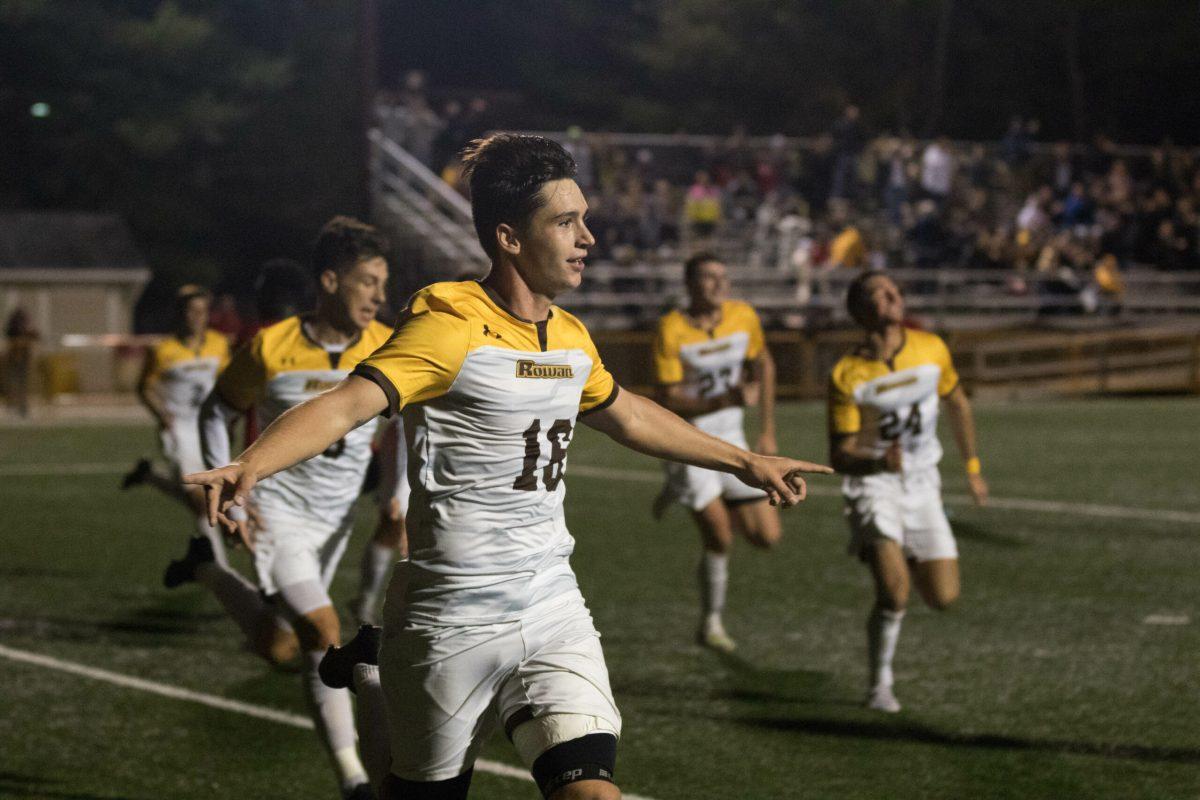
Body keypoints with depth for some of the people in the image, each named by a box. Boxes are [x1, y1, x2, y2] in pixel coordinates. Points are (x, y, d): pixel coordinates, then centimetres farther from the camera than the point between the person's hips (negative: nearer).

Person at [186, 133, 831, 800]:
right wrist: (248, 467, -46)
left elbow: (628, 415, 29)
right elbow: (346, 405, -28)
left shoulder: (571, 338, 10)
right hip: (451, 620, -6)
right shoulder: (451, 328, -15)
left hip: (554, 612, 6)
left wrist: (745, 462, 39)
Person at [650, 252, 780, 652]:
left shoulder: (743, 316, -4)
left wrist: (768, 432, 11)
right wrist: (727, 401, -33)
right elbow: (668, 401, -19)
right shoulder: (671, 330, -17)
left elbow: (764, 366, 13)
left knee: (767, 536, 1)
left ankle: (682, 493, 25)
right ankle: (710, 624, 11)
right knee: (720, 538, -13)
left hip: (729, 438, 5)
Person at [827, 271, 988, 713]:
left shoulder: (931, 349, -5)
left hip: (921, 483, 4)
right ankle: (880, 685, 2)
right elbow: (839, 456, -15)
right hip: (873, 483, -4)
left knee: (943, 598, 0)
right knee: (893, 594, -21)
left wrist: (972, 466, 21)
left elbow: (957, 403, 14)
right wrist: (880, 462, -36)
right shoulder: (846, 375, -16)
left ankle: (905, 562, 35)